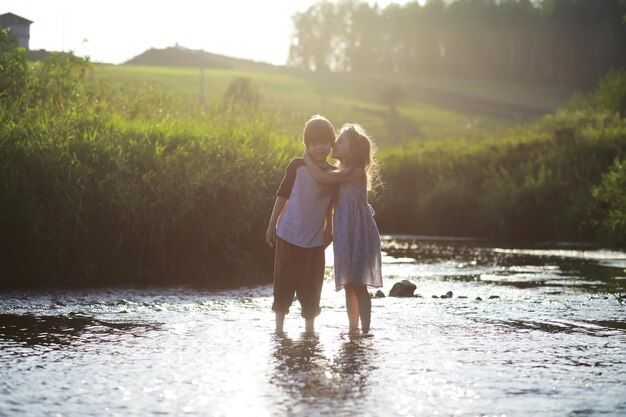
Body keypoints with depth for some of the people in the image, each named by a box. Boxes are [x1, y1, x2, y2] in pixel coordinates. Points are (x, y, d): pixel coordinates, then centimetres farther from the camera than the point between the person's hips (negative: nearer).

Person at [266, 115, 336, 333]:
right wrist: (272, 225, 0)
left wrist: (329, 231, 11)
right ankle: (279, 326, 16)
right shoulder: (297, 166, -6)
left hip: (315, 241, 2)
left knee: (311, 284, 5)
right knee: (284, 281, 5)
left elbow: (330, 207, 12)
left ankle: (309, 326, 17)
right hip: (288, 235, -2)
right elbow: (282, 195, 0)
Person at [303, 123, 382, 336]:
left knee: (358, 284, -8)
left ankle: (365, 330, -5)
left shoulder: (355, 172, -13)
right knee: (349, 285, 12)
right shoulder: (344, 174, 15)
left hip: (358, 233, -9)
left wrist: (307, 158, -6)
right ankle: (353, 329, 19)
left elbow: (320, 177, -20)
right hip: (345, 235, 9)